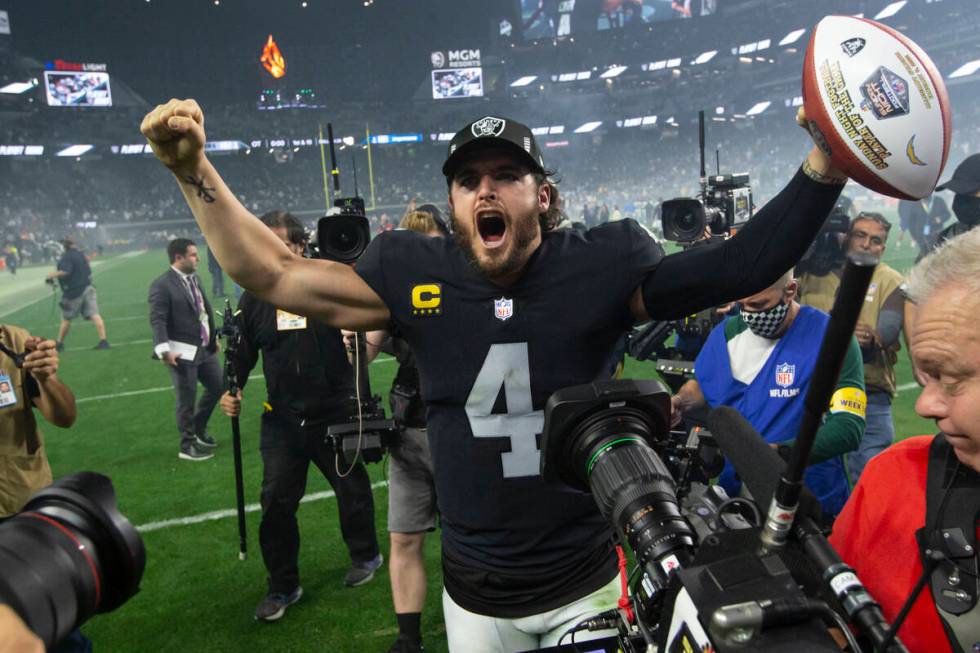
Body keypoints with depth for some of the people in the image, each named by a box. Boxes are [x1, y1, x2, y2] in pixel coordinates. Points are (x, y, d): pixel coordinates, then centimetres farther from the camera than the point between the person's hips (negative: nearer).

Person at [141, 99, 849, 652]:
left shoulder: (601, 264, -11)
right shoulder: (416, 274, -8)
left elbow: (737, 267, -13)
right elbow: (274, 274, -4)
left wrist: (823, 166, -24)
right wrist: (194, 170, -10)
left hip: (590, 581, -1)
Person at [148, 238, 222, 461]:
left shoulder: (195, 278, 11)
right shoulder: (162, 285, -14)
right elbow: (157, 320, -19)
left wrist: (214, 338, 19)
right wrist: (164, 350, -27)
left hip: (204, 348, 8)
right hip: (181, 352, -8)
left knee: (217, 386, 15)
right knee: (186, 399, 2)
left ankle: (198, 429, 35)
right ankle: (188, 446, 17)